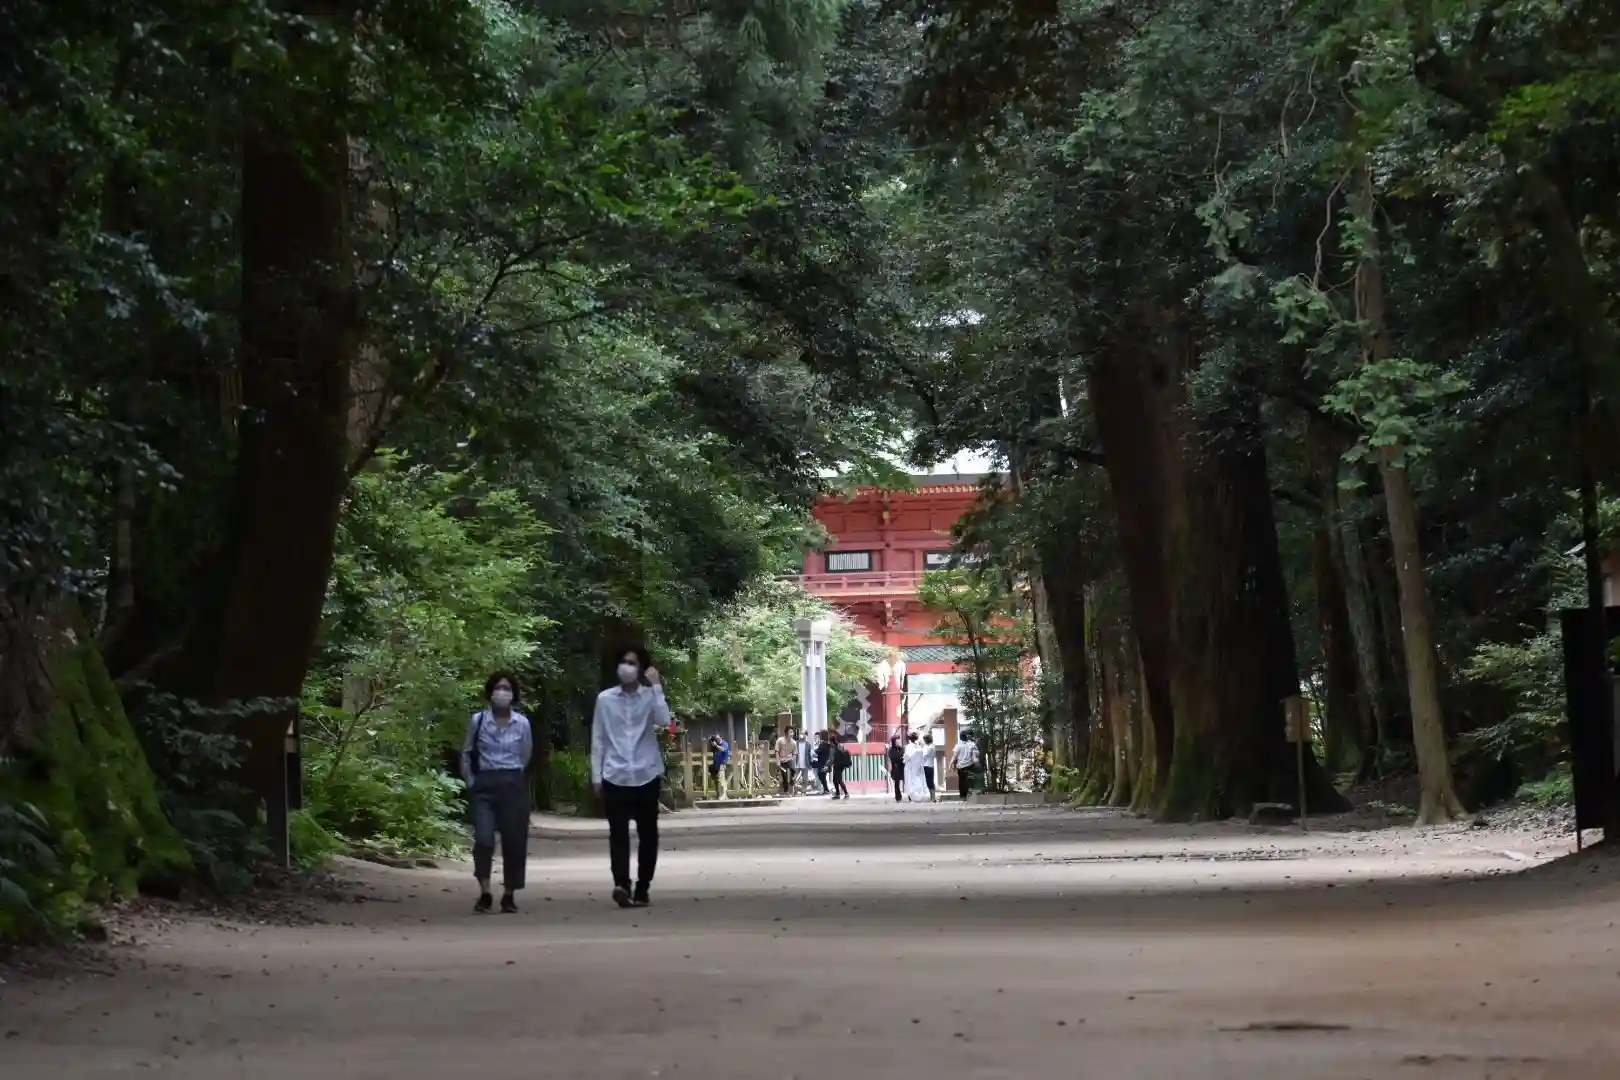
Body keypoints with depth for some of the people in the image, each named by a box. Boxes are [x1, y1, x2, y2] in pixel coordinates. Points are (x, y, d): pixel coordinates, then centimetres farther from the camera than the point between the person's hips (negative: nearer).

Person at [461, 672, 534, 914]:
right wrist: (471, 782, 4)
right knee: (484, 839, -15)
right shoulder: (478, 720, -2)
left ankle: (508, 896, 15)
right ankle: (484, 894, -6)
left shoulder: (522, 723, 0)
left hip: (513, 785, 1)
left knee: (514, 842, 2)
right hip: (484, 786, -1)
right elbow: (466, 753, 9)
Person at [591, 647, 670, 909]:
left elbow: (663, 721, -16)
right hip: (615, 777, -1)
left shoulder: (650, 696, 4)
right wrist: (596, 776, 3)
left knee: (648, 835, 4)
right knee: (618, 833, -12)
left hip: (646, 775, 1)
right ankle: (622, 884, -25)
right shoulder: (605, 699, 6)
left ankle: (641, 889, 12)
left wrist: (657, 686, -13)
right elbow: (598, 740, 7)